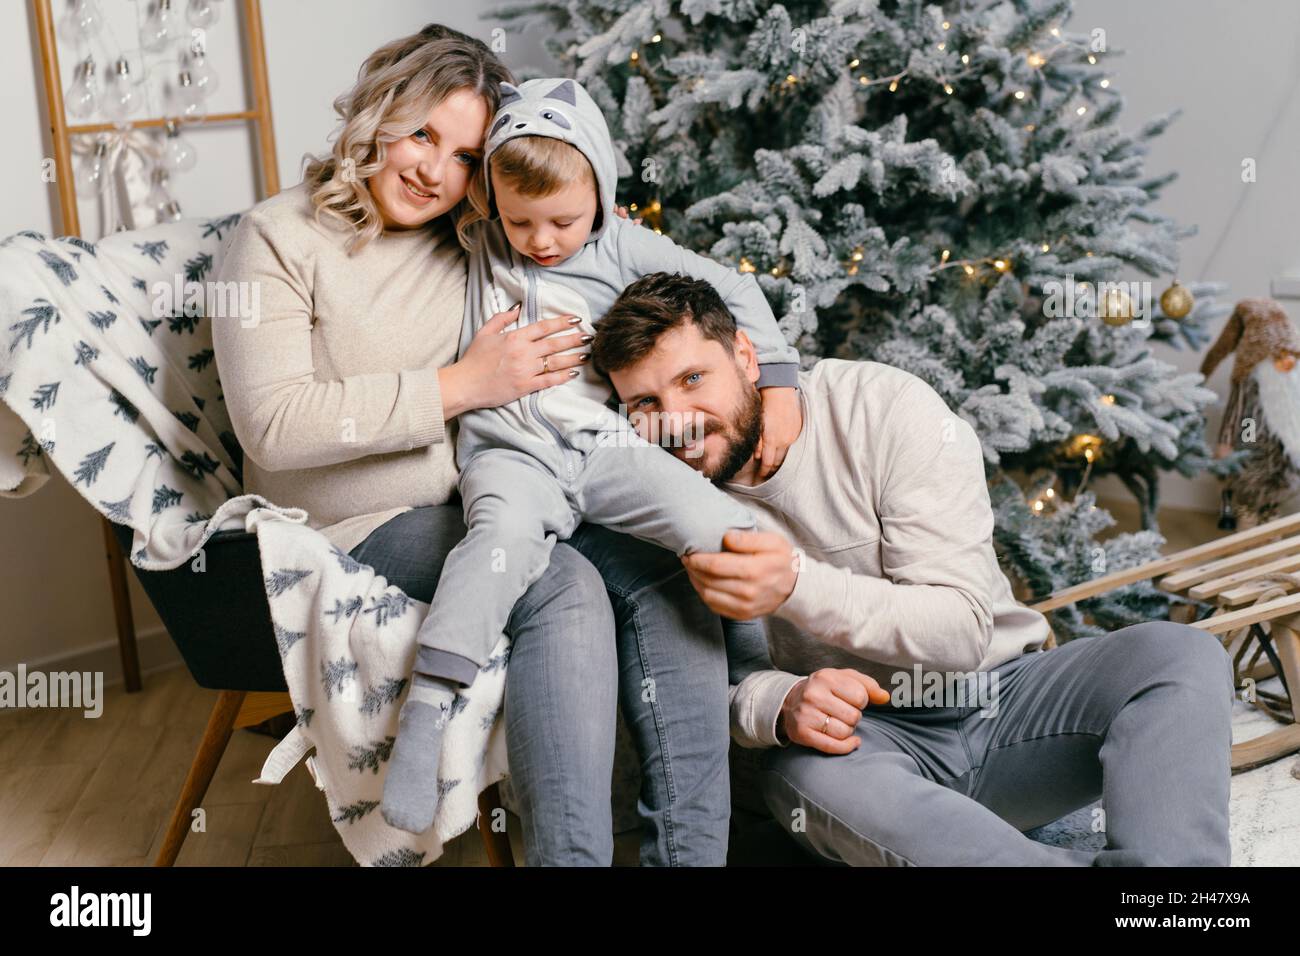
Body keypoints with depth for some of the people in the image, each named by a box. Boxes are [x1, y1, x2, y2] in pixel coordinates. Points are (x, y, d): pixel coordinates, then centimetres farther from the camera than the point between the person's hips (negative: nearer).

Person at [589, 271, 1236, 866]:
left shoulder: (884, 408, -13)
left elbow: (963, 629, -17)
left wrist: (797, 585, -32)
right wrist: (781, 704, -29)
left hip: (1001, 697, 0)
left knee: (1179, 654, -23)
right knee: (800, 777, -36)